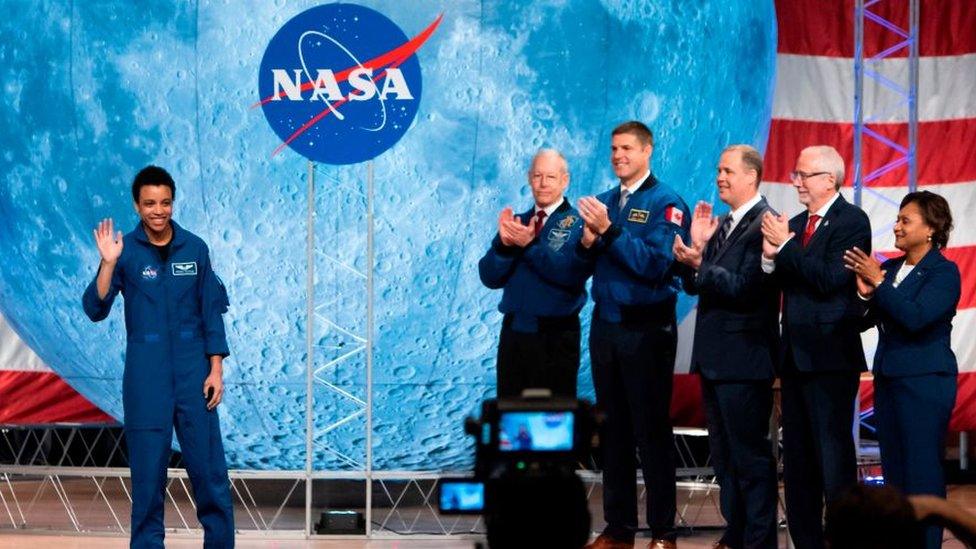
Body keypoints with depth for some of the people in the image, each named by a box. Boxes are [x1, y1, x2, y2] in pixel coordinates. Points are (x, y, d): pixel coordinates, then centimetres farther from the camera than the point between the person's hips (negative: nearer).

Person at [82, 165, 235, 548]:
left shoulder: (194, 248, 2)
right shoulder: (126, 251, -3)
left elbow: (211, 311, 5)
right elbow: (95, 310, -9)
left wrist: (216, 369, 0)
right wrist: (108, 263, -22)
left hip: (193, 374, 1)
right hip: (146, 378, -1)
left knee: (209, 467, 2)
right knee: (148, 471, 3)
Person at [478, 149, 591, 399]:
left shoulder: (577, 224, -4)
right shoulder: (516, 222, 12)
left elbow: (573, 273, -20)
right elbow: (490, 277, 3)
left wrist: (530, 245, -25)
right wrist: (504, 244, -15)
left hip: (555, 338, -5)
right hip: (513, 332, 5)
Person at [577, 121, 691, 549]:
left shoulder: (665, 203, -7)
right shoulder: (604, 201, 13)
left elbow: (655, 264, -18)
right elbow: (583, 265, 12)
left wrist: (609, 231, -23)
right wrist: (587, 243, -9)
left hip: (646, 329, -6)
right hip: (605, 325, 6)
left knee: (651, 430, -3)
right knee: (613, 429, 10)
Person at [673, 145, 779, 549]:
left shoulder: (764, 224, -13)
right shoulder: (723, 225, 15)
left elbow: (745, 288, -20)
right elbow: (694, 286, 13)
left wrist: (700, 264, -25)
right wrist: (699, 246, 0)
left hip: (744, 359, -9)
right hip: (715, 358, 9)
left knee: (750, 454, -4)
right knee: (724, 454, 15)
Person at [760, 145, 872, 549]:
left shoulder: (852, 221, -8)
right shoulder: (796, 224, 15)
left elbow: (830, 278, -19)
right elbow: (781, 284, 11)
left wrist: (786, 246, -15)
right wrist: (771, 256, -7)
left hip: (830, 356, -8)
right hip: (795, 356, 8)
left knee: (833, 451, -8)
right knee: (797, 457, 11)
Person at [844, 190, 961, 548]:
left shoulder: (943, 272, -9)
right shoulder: (891, 268, 10)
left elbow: (915, 318, -22)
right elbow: (866, 321, 8)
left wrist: (878, 284, -20)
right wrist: (866, 294, -11)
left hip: (925, 383, -7)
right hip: (889, 380, 7)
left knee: (922, 471, -5)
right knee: (892, 469, 11)